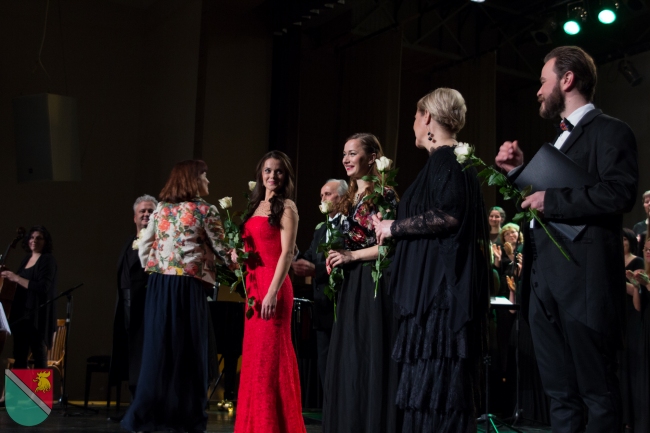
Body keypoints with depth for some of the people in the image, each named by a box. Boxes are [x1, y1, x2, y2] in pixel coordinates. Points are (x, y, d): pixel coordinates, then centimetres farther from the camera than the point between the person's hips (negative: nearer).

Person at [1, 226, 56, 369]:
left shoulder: (47, 260, -7)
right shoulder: (26, 259, 15)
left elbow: (43, 287, -19)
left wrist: (17, 278, -20)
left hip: (38, 315, -7)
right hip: (21, 313, 8)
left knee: (39, 357, -6)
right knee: (19, 357, 7)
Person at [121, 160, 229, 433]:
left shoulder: (161, 209, 14)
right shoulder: (204, 210, -1)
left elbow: (143, 246, 14)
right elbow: (221, 250, 1)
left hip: (158, 285, 5)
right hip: (188, 286, -5)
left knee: (158, 349, 8)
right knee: (189, 350, 1)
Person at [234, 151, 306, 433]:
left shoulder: (286, 206, -4)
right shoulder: (256, 206, 17)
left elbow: (287, 253, -13)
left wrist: (273, 292, -21)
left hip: (273, 285, -7)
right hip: (254, 284, 7)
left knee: (270, 354, -5)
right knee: (254, 355, 10)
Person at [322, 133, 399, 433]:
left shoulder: (383, 194, -8)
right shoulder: (349, 199, 17)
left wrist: (352, 256, -14)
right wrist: (336, 258, 4)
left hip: (373, 283, -8)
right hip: (350, 285, 8)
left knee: (370, 359, -4)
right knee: (347, 360, 9)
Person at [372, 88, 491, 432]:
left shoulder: (445, 159, -9)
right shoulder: (452, 160, 20)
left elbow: (448, 215, -23)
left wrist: (394, 228, -12)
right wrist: (395, 227, 22)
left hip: (442, 289, -10)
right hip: (439, 288, 10)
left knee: (436, 385, -8)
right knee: (437, 388, 11)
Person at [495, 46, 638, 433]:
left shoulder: (609, 131, -4)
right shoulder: (558, 141, 22)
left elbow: (621, 193, -20)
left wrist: (551, 200, -16)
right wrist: (518, 172, 11)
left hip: (583, 280, -8)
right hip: (544, 282, 9)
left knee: (598, 392, 0)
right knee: (560, 394, 13)